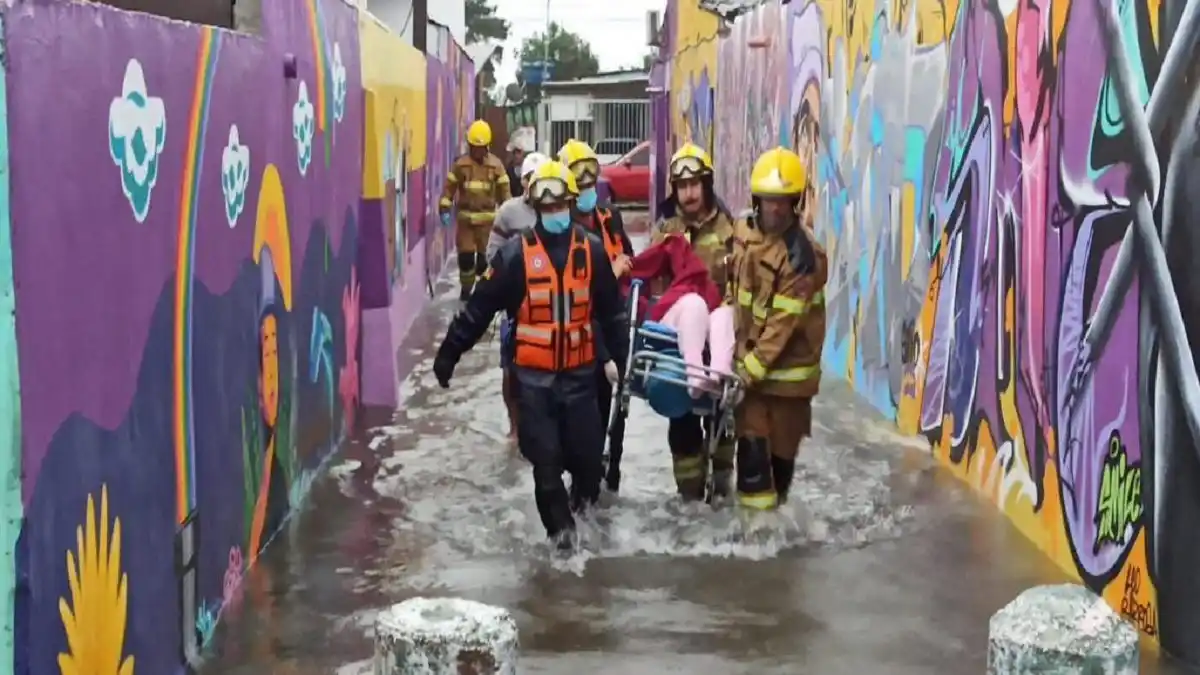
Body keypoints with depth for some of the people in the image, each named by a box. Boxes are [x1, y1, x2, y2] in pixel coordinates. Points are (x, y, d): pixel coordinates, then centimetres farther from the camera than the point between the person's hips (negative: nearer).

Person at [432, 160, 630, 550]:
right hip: (534, 375, -2)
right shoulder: (515, 253, -6)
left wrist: (622, 356, 13)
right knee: (545, 458, 0)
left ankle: (584, 492, 37)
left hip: (579, 372, 2)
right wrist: (449, 353, -4)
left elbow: (611, 311, 11)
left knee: (587, 449, 4)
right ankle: (560, 524, 19)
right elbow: (479, 308, -4)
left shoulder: (591, 251, 2)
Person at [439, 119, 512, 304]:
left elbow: (504, 190, 3)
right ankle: (466, 289, 20)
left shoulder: (496, 164, 0)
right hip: (465, 217, 0)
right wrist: (445, 210, -7)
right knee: (465, 256, 2)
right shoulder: (460, 164, -1)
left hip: (487, 218, 0)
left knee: (486, 256, 1)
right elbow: (449, 187, 0)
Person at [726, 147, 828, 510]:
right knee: (751, 441, -1)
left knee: (782, 442, 9)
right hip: (748, 357, 4)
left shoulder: (803, 254, -20)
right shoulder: (744, 231, 0)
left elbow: (783, 322, -21)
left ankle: (775, 503, 28)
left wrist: (751, 369, -21)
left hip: (787, 364, -4)